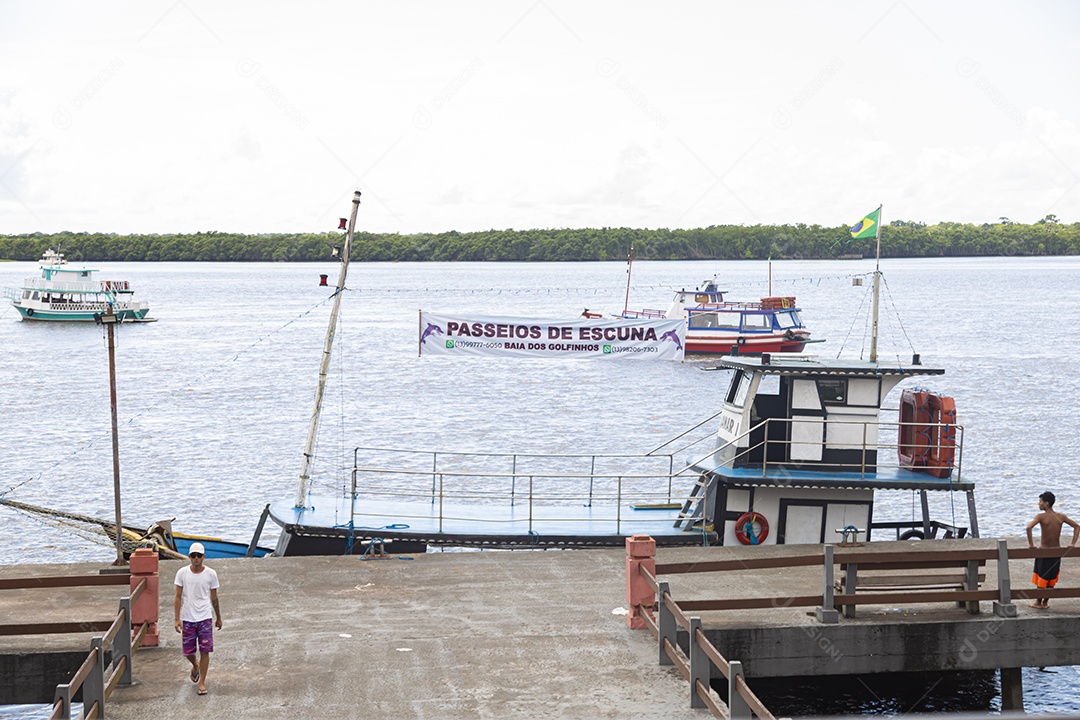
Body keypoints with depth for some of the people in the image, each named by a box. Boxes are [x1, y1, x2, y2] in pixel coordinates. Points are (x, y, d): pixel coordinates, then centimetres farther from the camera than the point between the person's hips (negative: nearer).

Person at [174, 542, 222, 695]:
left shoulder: (210, 574, -2)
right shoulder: (182, 573, -3)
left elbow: (214, 598, 8)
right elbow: (178, 597, -1)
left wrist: (219, 618, 14)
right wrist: (177, 619, -7)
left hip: (205, 618, 0)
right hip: (187, 618, 1)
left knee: (205, 651, -6)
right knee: (188, 652, 7)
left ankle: (202, 682, 6)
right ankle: (195, 666, 41)